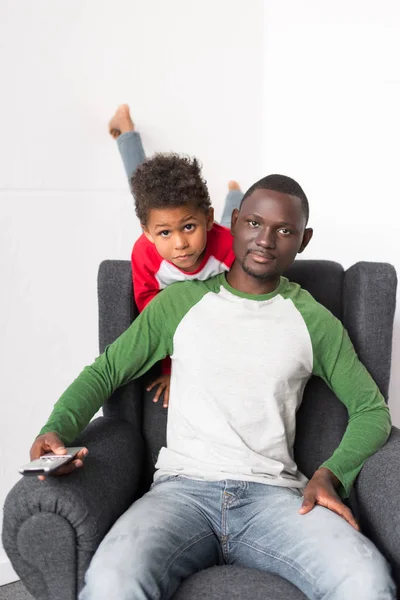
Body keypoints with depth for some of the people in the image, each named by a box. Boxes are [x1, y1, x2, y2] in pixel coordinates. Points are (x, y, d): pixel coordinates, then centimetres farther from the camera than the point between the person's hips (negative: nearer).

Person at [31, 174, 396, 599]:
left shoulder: (315, 321, 12)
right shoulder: (180, 302, 11)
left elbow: (371, 409, 15)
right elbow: (105, 371, 13)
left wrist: (330, 474, -4)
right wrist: (57, 428, -7)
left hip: (273, 492, 1)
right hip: (184, 485, 0)